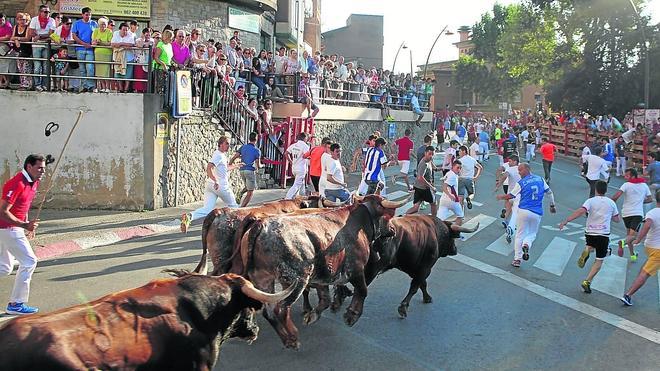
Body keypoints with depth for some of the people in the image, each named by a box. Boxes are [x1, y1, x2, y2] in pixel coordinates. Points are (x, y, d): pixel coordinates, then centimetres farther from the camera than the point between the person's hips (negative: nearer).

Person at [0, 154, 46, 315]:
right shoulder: (17, 184, -22)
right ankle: (15, 304, 1)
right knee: (29, 261, -7)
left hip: (13, 228, 10)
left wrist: (27, 223, 11)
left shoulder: (34, 182, 7)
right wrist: (25, 225, -30)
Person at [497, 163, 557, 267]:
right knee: (532, 234, 19)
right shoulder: (540, 179, 6)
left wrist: (501, 197, 19)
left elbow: (510, 196, 1)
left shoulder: (521, 183, -4)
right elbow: (549, 192, 11)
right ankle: (526, 245, -14)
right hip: (537, 213, 3)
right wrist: (552, 205, 22)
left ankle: (517, 259, 6)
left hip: (524, 211, -2)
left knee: (519, 235, 8)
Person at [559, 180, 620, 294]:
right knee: (599, 261, 7)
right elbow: (616, 219, 13)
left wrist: (566, 221, -26)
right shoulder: (611, 203, 4)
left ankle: (586, 251, 2)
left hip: (590, 233, 0)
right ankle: (587, 281, -5)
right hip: (604, 234, 0)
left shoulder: (591, 201, -4)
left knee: (590, 245, 36)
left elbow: (581, 211, -21)